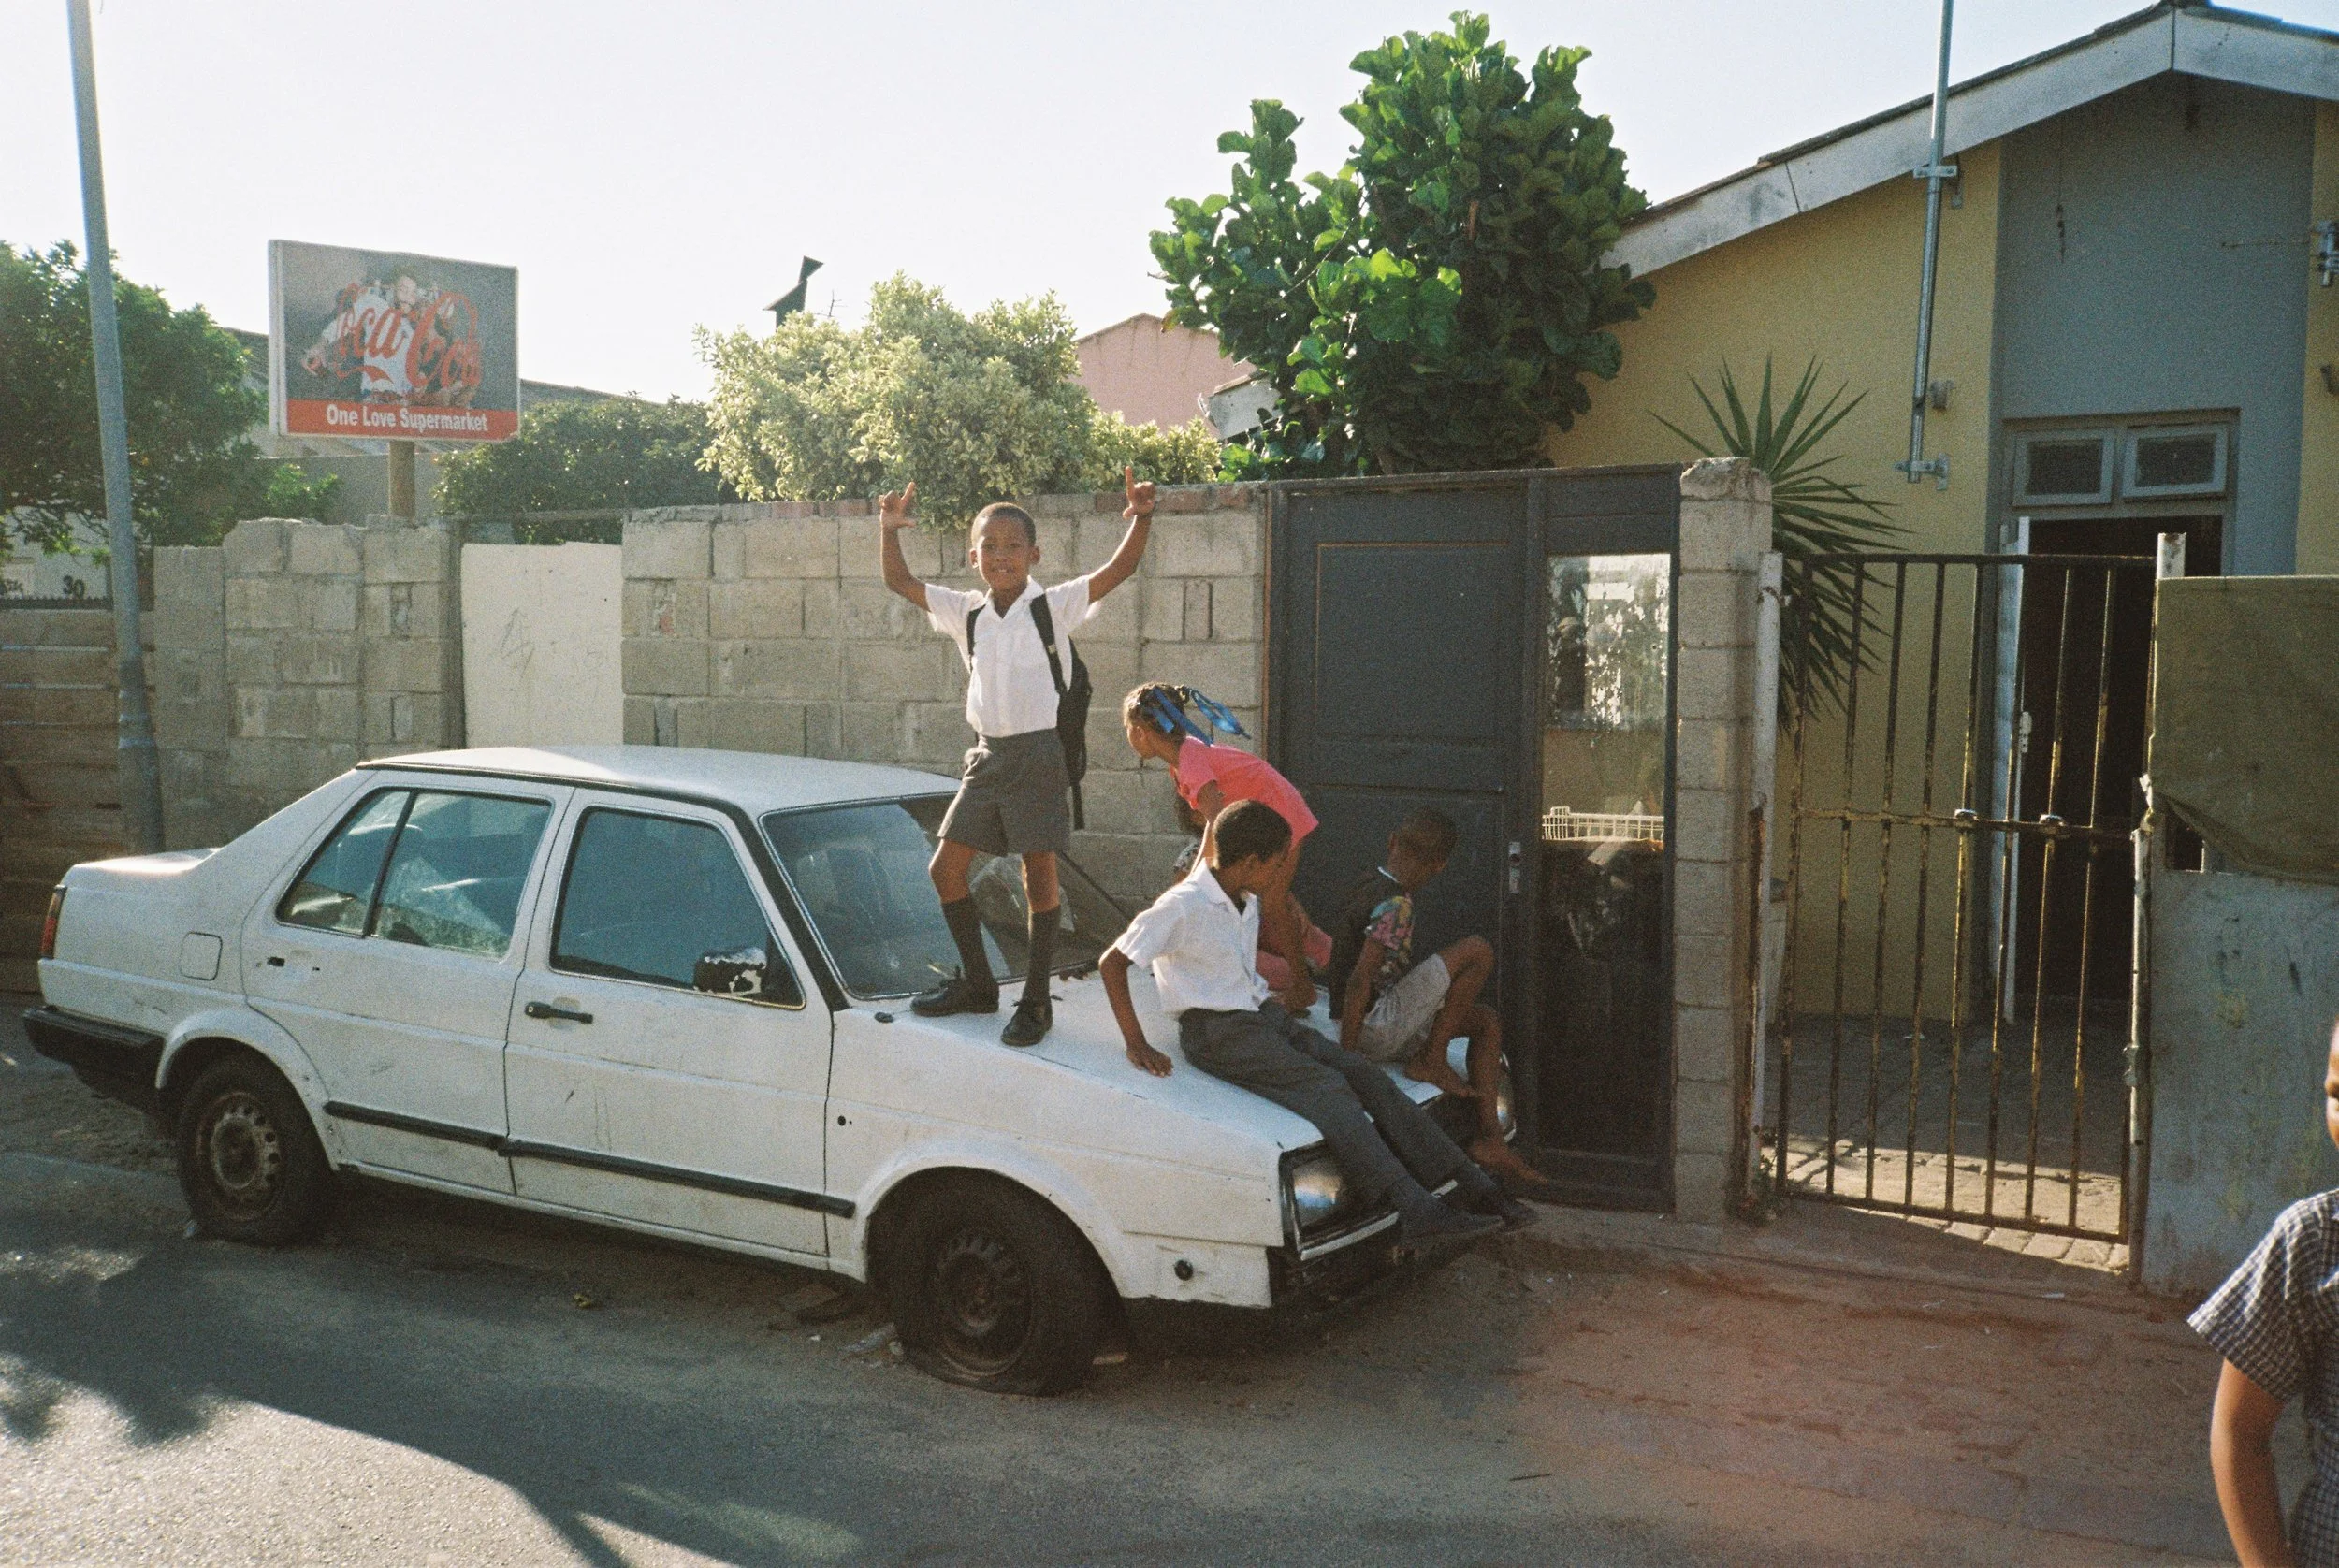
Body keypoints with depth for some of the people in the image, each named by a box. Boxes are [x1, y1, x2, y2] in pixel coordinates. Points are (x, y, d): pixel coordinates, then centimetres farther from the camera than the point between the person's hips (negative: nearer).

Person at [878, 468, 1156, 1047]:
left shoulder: (1054, 605, -5)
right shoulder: (966, 613, 8)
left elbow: (1119, 569, -15)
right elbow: (900, 582, 15)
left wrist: (1141, 518, -29)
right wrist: (889, 531, 4)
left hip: (1042, 753, -5)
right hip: (988, 755, 5)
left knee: (1039, 876, -2)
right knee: (946, 868, 5)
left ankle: (1036, 1001, 9)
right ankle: (977, 983, 21)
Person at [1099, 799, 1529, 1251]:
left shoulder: (1246, 902, 14)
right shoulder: (1182, 907, -13)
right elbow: (1112, 963, -15)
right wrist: (1136, 1044, -18)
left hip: (1262, 1015, 8)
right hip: (1217, 1034, -8)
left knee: (1367, 1077, -12)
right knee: (1327, 1089, -28)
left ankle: (1474, 1189, -19)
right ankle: (1417, 1214, -38)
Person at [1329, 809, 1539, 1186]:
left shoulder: (1368, 888, 9)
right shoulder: (1395, 905, -19)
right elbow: (1359, 979, -26)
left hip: (1381, 1023, 10)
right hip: (1375, 1029, -10)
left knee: (1487, 1020, 14)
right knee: (1478, 951, -16)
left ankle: (1490, 1138, 8)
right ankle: (1431, 1060, -5)